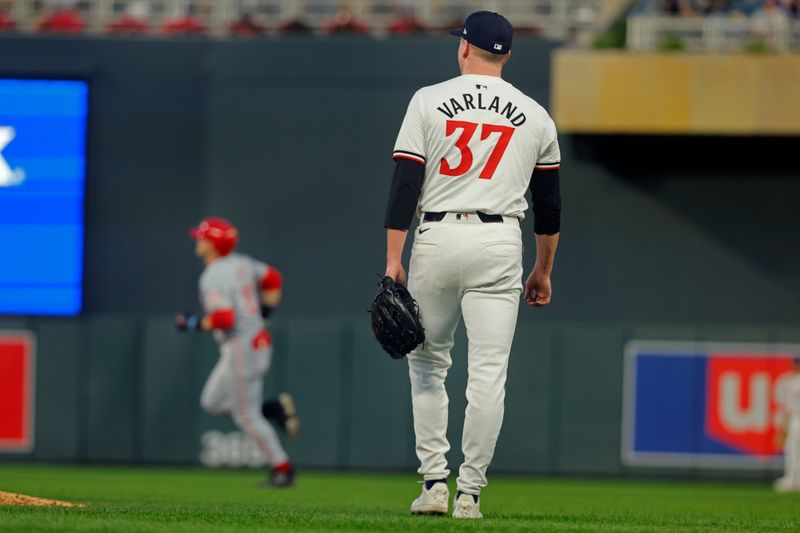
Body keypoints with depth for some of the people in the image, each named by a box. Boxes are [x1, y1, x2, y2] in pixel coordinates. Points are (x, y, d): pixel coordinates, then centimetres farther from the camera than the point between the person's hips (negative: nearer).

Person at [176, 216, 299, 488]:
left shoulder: (213, 277, -19)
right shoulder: (242, 263, 8)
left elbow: (223, 318, -28)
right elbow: (273, 279, 18)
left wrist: (194, 323, -14)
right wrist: (265, 310, 21)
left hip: (241, 349, -9)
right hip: (259, 341, 9)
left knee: (247, 416, 1)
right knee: (212, 401, 19)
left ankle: (282, 470, 5)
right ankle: (276, 408, 9)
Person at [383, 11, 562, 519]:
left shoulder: (430, 101, 1)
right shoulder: (535, 115, 8)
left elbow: (405, 185, -5)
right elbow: (549, 202, 13)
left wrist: (393, 259, -5)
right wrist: (544, 271, 23)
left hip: (438, 239, -1)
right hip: (500, 245, 1)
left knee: (428, 363, 14)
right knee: (488, 373, 0)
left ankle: (434, 481, 8)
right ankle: (470, 492, -3)